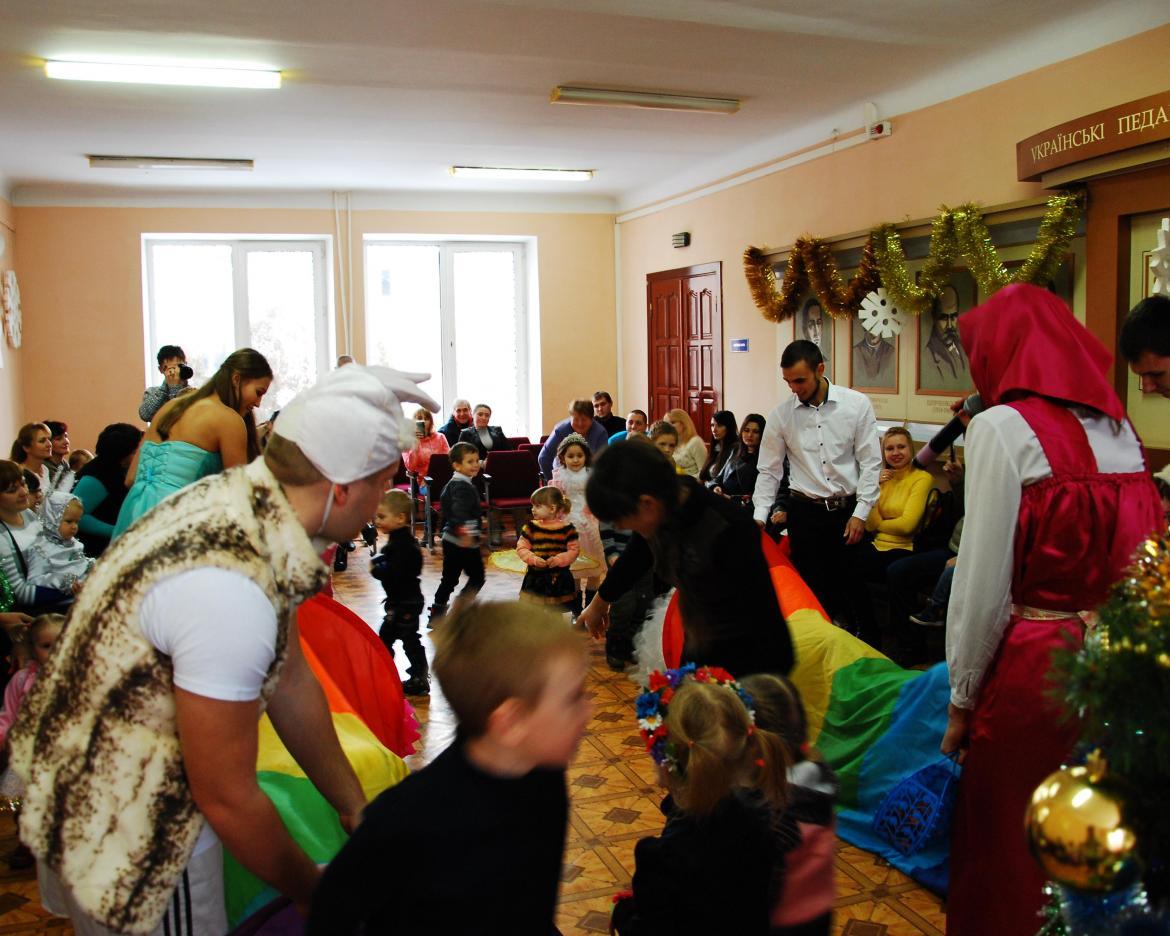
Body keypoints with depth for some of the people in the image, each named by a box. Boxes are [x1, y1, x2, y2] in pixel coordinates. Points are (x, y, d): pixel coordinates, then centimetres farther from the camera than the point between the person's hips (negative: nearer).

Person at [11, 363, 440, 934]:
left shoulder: (239, 499, -7)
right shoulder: (229, 590, -35)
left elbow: (291, 680, 4)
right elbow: (227, 798, -24)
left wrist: (354, 807, 12)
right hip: (128, 847, -8)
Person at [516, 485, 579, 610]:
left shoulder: (567, 528, -5)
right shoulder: (531, 527, -2)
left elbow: (574, 550, -4)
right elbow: (521, 548, -2)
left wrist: (560, 559, -22)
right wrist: (533, 559, -19)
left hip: (560, 578, 0)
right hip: (535, 578, 0)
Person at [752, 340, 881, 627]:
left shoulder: (857, 404, -4)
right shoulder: (781, 414, 0)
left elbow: (870, 463, -2)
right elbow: (769, 470, 5)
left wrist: (860, 514, -6)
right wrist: (759, 516, -3)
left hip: (848, 510, -1)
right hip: (805, 513, 1)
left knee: (849, 584, 4)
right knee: (811, 590, 4)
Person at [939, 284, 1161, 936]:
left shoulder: (1005, 426, -12)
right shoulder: (1121, 427, 8)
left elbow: (984, 583, -13)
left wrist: (962, 699, -5)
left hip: (1033, 669, -6)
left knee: (1009, 851, 10)